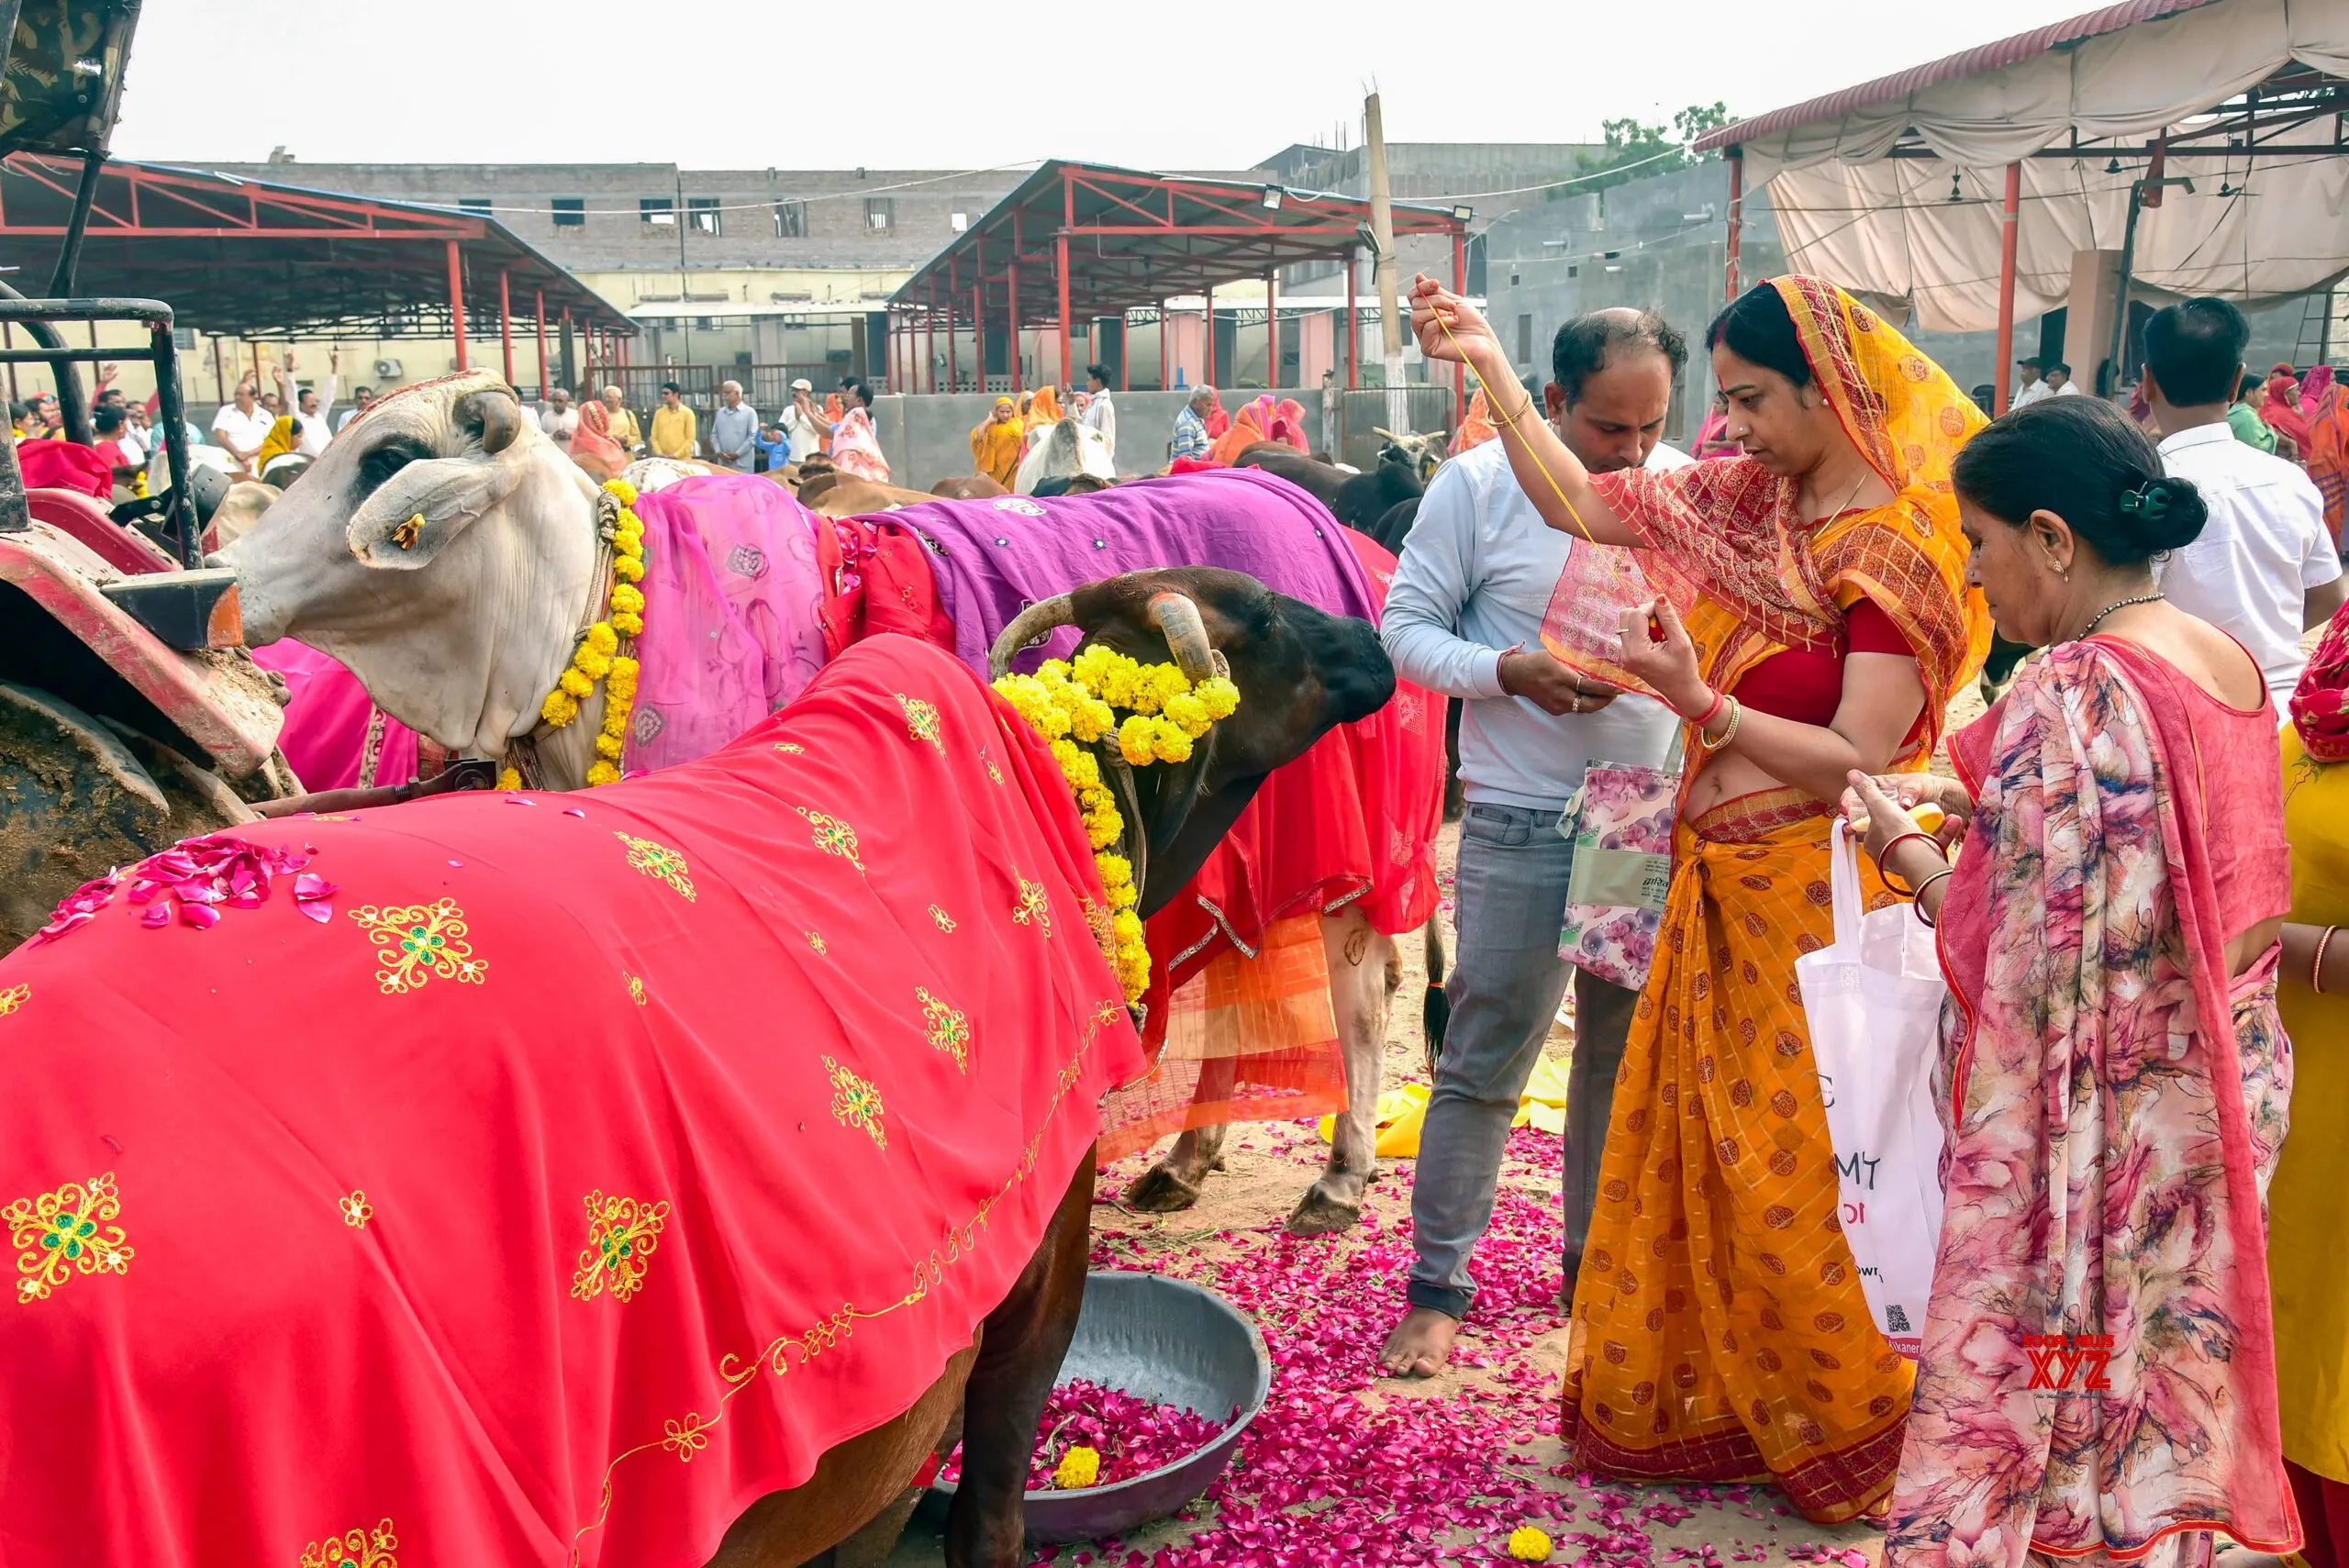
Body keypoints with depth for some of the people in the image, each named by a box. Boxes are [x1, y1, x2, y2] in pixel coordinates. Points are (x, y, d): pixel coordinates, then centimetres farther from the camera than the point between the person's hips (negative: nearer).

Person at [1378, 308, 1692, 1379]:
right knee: (1484, 1064, 1)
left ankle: (1597, 1261, 33)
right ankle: (1436, 1287, 14)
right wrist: (1511, 672, -20)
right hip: (1523, 821, -4)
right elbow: (1405, 627, -4)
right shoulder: (1478, 486, -5)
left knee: (1627, 1058, 15)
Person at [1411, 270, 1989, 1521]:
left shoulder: (1898, 546, -15)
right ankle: (1703, 1401, 33)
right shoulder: (1747, 500, 5)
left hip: (1819, 899, -7)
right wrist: (1489, 363, 7)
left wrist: (1701, 705, -28)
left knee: (1800, 1180, 3)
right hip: (1719, 887, 7)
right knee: (1695, 1149, 15)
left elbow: (1862, 762, -20)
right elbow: (1578, 503, 10)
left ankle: (1849, 1432, 25)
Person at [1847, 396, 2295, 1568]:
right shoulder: (2228, 661, 5)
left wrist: (1908, 848, -8)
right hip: (2221, 1105, 8)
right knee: (2165, 1408, 21)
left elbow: (2024, 961, -23)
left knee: (2012, 1419, 7)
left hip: (2082, 1134, -8)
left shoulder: (2068, 693, -23)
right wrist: (1981, 809, 8)